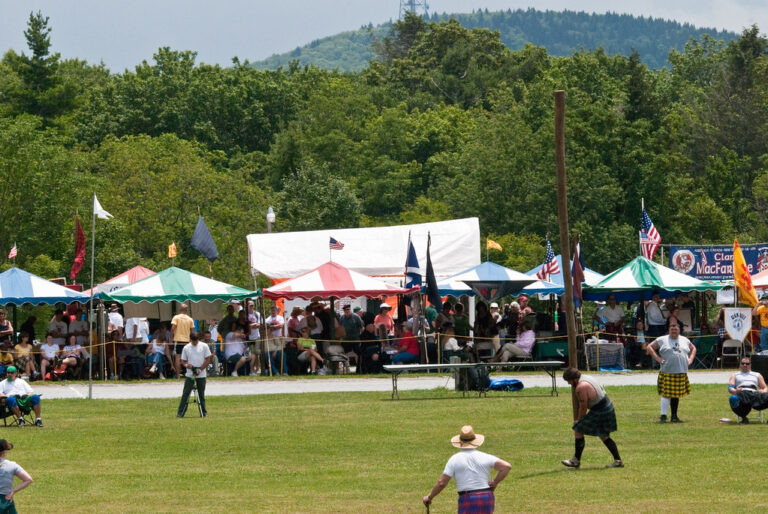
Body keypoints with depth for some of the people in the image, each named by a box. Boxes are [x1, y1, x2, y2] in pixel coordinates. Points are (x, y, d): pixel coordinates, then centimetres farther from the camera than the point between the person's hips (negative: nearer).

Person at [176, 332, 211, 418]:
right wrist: (186, 365, -17)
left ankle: (204, 412, 15)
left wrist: (200, 369, -10)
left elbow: (208, 360, 0)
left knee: (201, 394, 6)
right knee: (185, 394, -5)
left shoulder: (204, 346, 1)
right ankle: (180, 413, -5)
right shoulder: (186, 348, 3)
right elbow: (183, 361, 7)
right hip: (189, 375, 0)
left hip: (201, 375, 0)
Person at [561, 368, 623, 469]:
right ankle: (618, 461, 18)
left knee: (578, 430, 0)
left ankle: (576, 460, 7)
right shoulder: (587, 377, 11)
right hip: (608, 408, 10)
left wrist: (578, 420, 3)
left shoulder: (581, 387, -20)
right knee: (604, 436, 19)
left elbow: (583, 407, -14)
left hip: (599, 412, -10)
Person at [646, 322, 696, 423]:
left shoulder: (685, 340, 15)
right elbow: (649, 347, 3)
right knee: (666, 394, -8)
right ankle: (663, 416, -2)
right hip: (667, 372, -4)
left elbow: (693, 348, 29)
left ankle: (674, 416, 17)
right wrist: (657, 358, -7)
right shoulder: (662, 340, 4)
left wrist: (690, 359, 12)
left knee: (676, 394, 9)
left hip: (681, 372, 4)